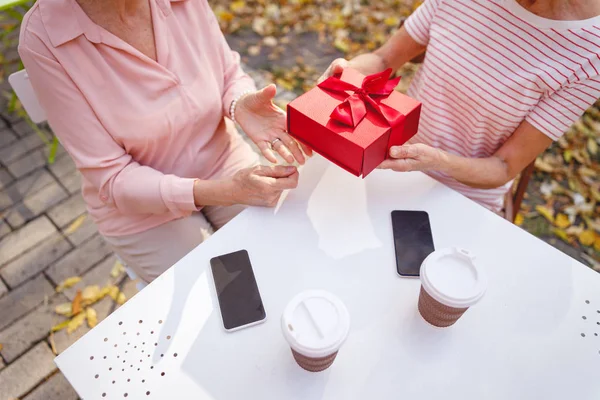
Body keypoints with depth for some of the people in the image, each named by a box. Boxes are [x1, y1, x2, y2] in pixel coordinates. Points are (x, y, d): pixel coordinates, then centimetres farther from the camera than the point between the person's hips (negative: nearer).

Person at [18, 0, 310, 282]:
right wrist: (224, 192, -32)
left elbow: (230, 76, 1)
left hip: (224, 160, 4)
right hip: (139, 206, -3)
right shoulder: (42, 37, -21)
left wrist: (242, 106, -25)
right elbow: (111, 177, -20)